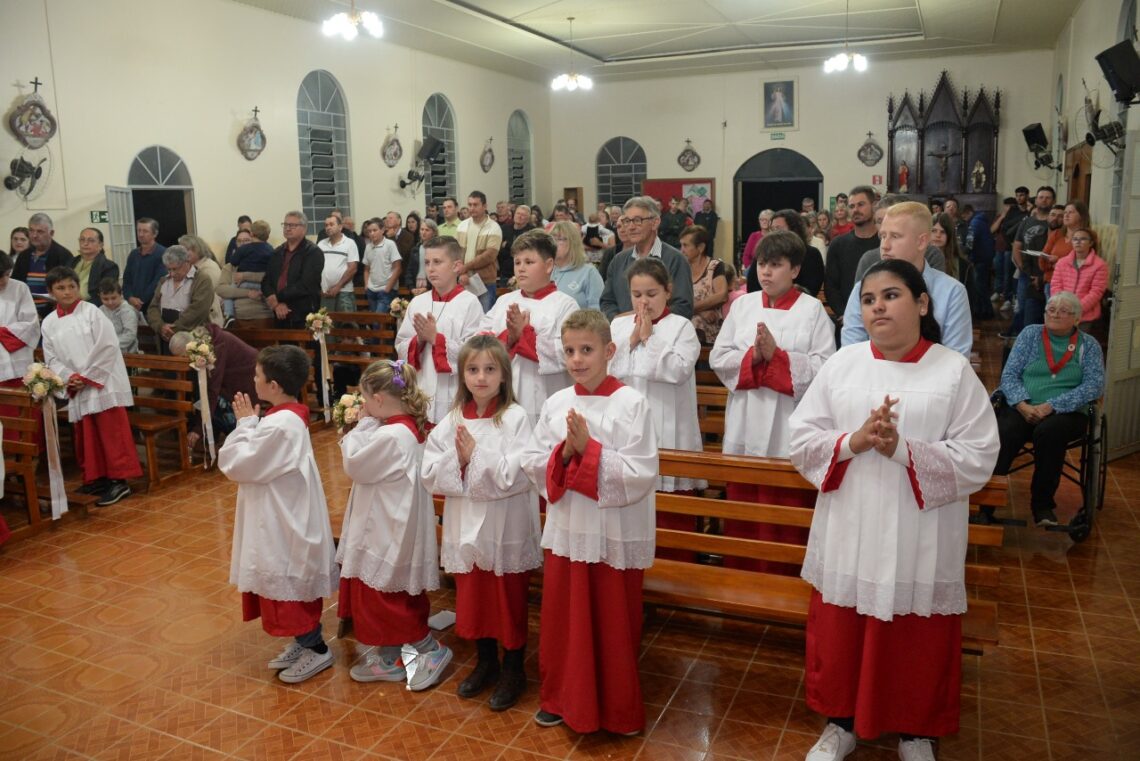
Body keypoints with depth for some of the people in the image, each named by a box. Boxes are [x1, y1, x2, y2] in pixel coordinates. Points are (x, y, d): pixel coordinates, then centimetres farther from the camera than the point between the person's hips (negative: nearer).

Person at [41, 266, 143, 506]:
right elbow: (51, 359, 9)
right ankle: (96, 477, 22)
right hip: (76, 390, 5)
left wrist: (87, 377, -12)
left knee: (112, 432, -4)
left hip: (103, 383, -5)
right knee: (86, 436, 11)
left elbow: (108, 347, -10)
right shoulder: (48, 323, 8)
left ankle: (119, 480, 0)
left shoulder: (92, 312, -5)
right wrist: (69, 378, -9)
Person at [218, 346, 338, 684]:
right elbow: (256, 461, 13)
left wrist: (245, 423, -11)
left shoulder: (279, 425, -26)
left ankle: (316, 648, 15)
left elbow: (236, 464, -20)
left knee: (287, 585, 2)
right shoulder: (289, 416, 5)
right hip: (284, 518, 10)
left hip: (283, 525, -10)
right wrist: (252, 424, 3)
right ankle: (303, 642, 32)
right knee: (289, 585, 20)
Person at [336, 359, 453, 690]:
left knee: (380, 594, 4)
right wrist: (364, 426, 2)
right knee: (387, 595, 18)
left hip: (388, 531, -9)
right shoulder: (414, 428, 2)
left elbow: (354, 466, -15)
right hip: (391, 529, 9)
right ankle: (388, 658, 30)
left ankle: (431, 649, 12)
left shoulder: (390, 436, -26)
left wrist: (362, 425, -8)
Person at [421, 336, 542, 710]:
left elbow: (517, 476, -21)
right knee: (472, 599, 18)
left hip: (506, 529, -4)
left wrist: (476, 456, -19)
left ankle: (513, 671, 30)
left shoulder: (516, 418, -12)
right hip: (466, 526, 5)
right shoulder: (452, 420, 2)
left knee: (510, 603, 10)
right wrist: (458, 460, -18)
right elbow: (431, 474, -2)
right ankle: (485, 663, 40)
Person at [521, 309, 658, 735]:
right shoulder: (555, 404, 2)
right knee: (561, 621, 16)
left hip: (615, 535, -4)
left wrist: (589, 449, -22)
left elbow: (641, 475, -17)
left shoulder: (632, 404, -12)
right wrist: (563, 453, -15)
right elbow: (531, 464, 3)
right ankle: (560, 698, 38)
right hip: (565, 530, 4)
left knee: (613, 626, 10)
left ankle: (619, 710, 31)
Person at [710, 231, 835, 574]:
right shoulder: (742, 305, 9)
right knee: (742, 518, 13)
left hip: (790, 430, -4)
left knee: (786, 525, 3)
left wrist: (777, 355, -18)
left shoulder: (813, 309, -2)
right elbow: (718, 358, 4)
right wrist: (753, 356, -12)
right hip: (745, 428, 4)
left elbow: (825, 368, -11)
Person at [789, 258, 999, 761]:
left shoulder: (955, 370, -5)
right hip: (849, 534, 2)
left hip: (919, 541, -2)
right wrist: (854, 441, -17)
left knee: (918, 642, 12)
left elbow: (978, 459, -10)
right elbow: (801, 440, 0)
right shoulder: (841, 364, 2)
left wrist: (904, 449, -21)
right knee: (841, 635, 13)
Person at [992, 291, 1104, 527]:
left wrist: (1050, 406, -15)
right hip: (1022, 406, 1)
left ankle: (1042, 505, -18)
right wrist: (1022, 405, -13)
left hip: (1066, 411, -1)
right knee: (1003, 434, -33)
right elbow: (1009, 374, 7)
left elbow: (1094, 386, -3)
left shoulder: (1089, 345, 12)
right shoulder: (1030, 334, 15)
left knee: (1049, 431, -35)